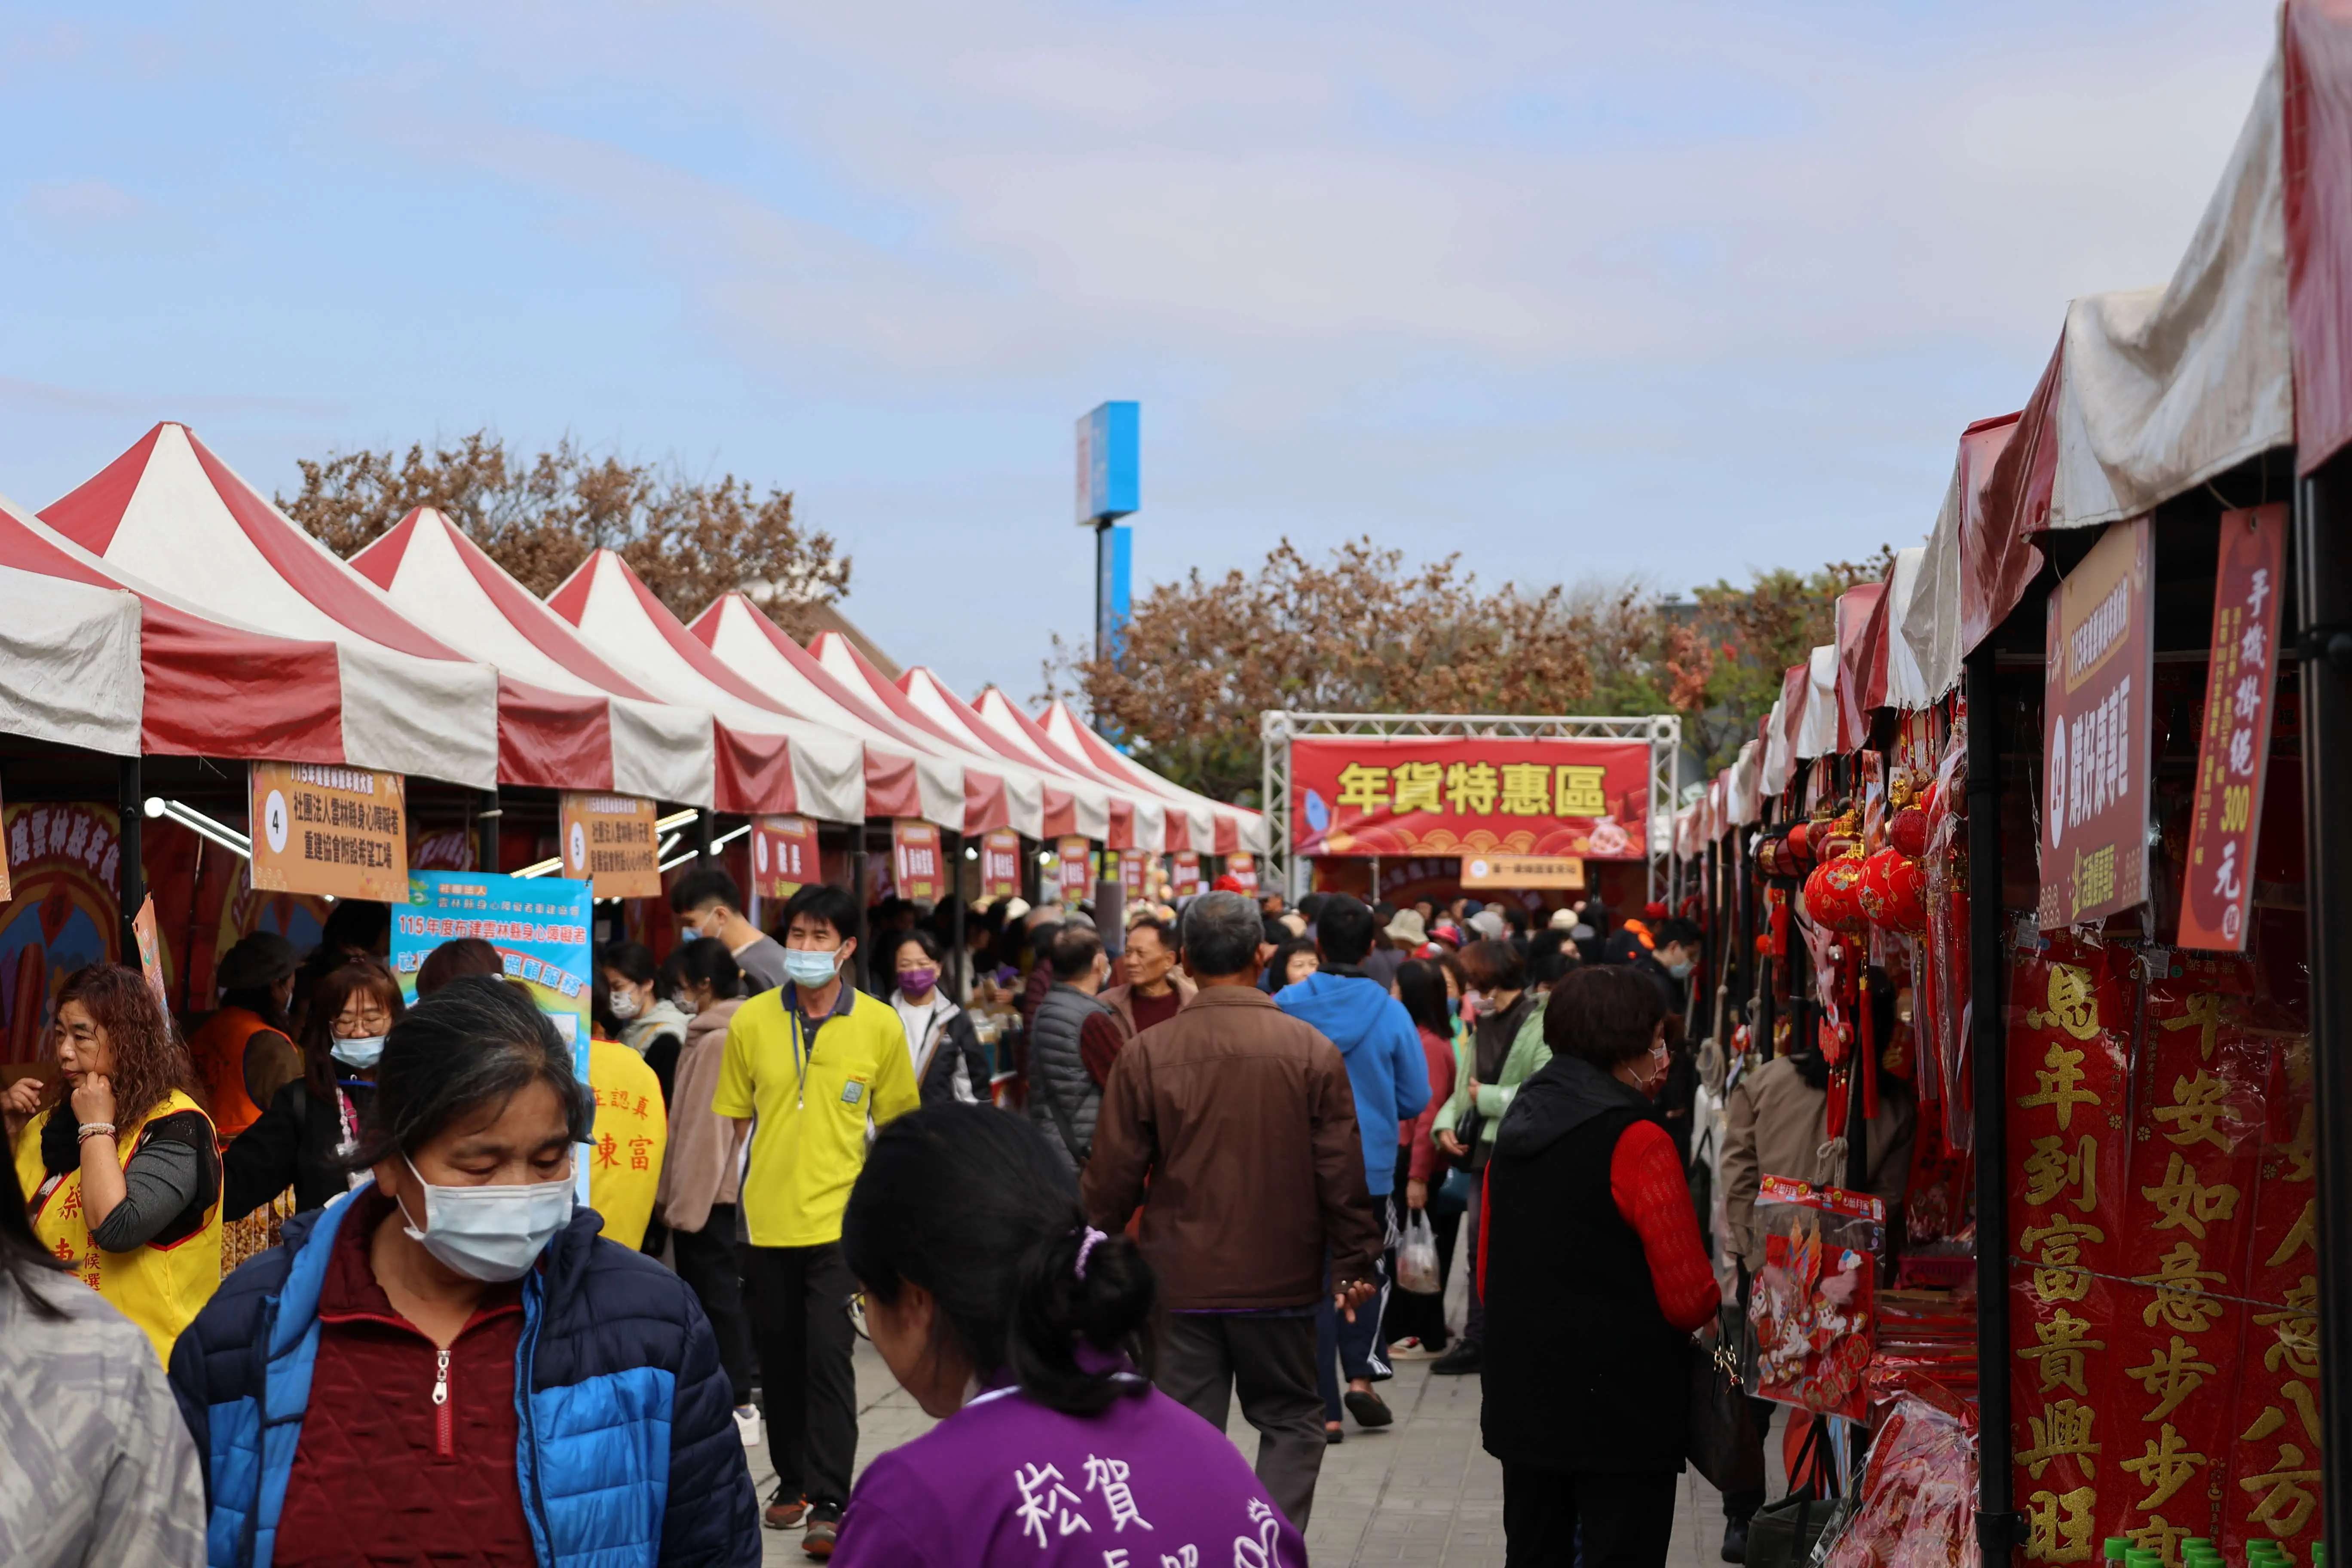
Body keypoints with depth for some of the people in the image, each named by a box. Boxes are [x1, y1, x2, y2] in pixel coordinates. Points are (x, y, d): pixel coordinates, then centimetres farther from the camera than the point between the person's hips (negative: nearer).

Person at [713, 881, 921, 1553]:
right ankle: (793, 1481, 28)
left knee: (828, 1358, -9)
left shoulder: (880, 1026, -3)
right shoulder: (751, 1021, -1)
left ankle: (829, 1502, -3)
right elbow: (733, 1120, 7)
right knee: (778, 1359, 12)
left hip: (838, 1218, -2)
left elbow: (896, 1125, 7)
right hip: (765, 1219, 2)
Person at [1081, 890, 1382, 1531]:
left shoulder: (1146, 1054, -8)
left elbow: (1113, 1176, -4)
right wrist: (1356, 1263, 8)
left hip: (1179, 1282, 0)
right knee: (1291, 1420, 16)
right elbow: (1342, 1173, -4)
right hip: (1280, 1283, 0)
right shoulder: (1312, 1051, -7)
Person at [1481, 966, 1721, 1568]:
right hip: (1621, 1410, -7)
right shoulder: (1635, 1141, -16)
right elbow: (1689, 1298, -16)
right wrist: (1711, 1301, 5)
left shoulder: (1517, 1129, 8)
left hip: (1521, 1402, 7)